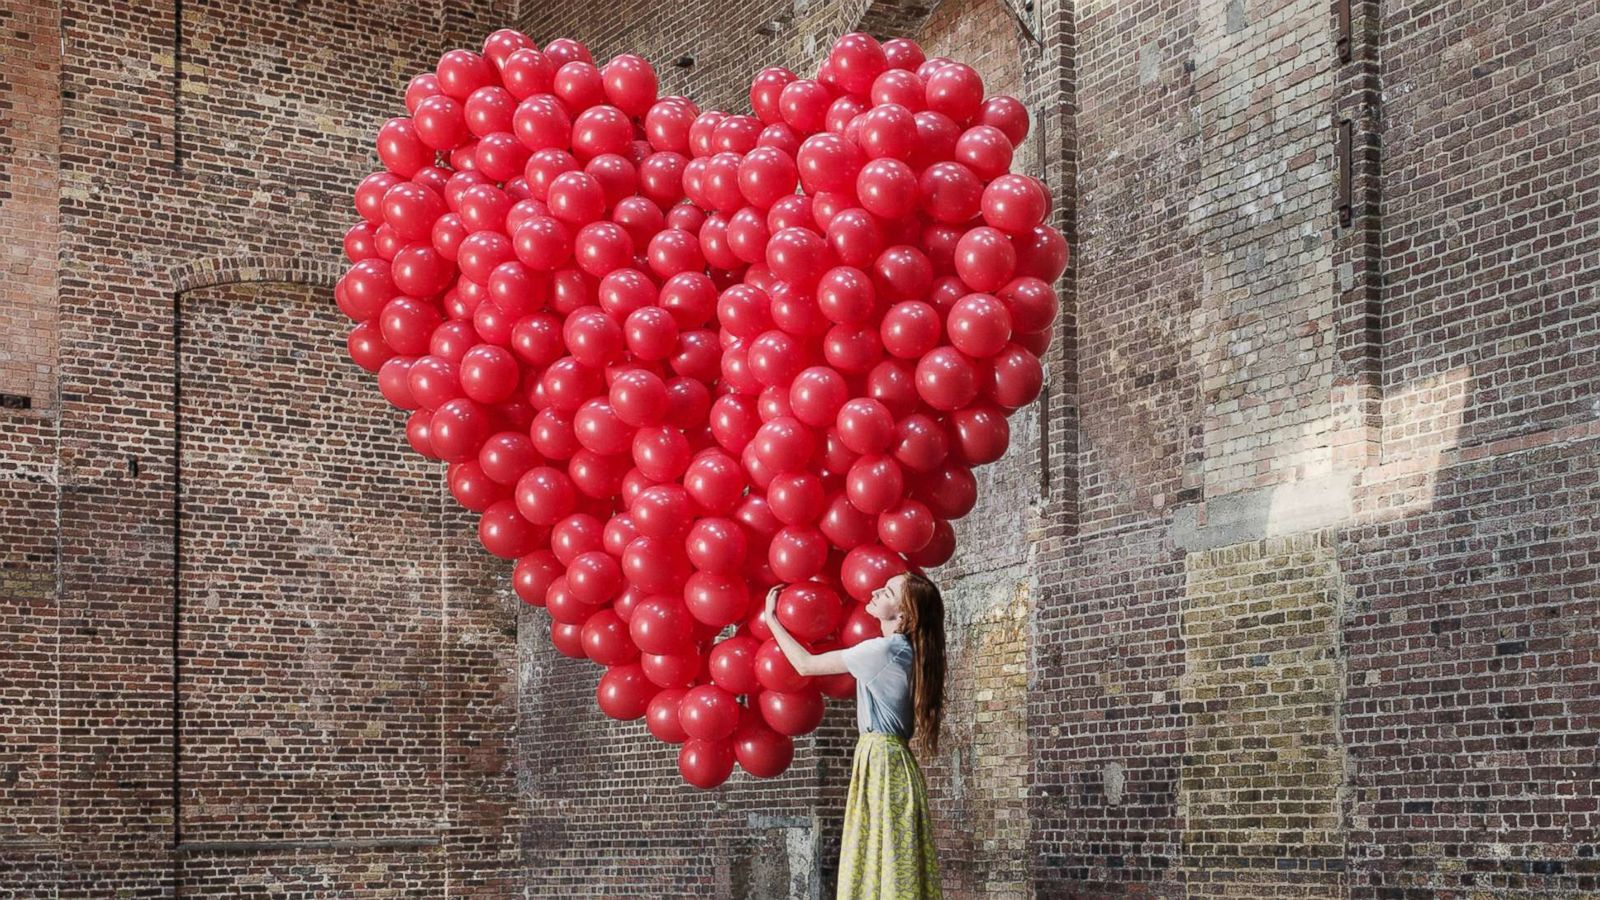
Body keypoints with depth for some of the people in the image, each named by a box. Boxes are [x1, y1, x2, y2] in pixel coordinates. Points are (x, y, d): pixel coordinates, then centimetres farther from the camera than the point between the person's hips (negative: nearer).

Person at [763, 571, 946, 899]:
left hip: (881, 764, -9)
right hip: (888, 761, 9)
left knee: (885, 869, -8)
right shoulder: (904, 650, 11)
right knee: (893, 871, 8)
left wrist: (772, 620, 6)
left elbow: (806, 665, -6)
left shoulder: (883, 650, -15)